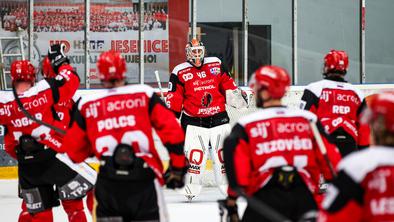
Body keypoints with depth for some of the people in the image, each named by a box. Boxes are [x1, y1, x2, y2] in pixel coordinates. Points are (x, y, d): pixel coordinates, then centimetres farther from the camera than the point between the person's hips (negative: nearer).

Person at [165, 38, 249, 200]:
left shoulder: (216, 64, 9)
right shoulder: (180, 72, 0)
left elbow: (227, 83, 18)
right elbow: (174, 97, -1)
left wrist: (237, 97, 8)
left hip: (218, 118, 3)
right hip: (194, 121, -3)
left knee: (223, 153, 5)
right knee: (195, 154, -13)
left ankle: (227, 185, 16)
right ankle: (192, 187, -6)